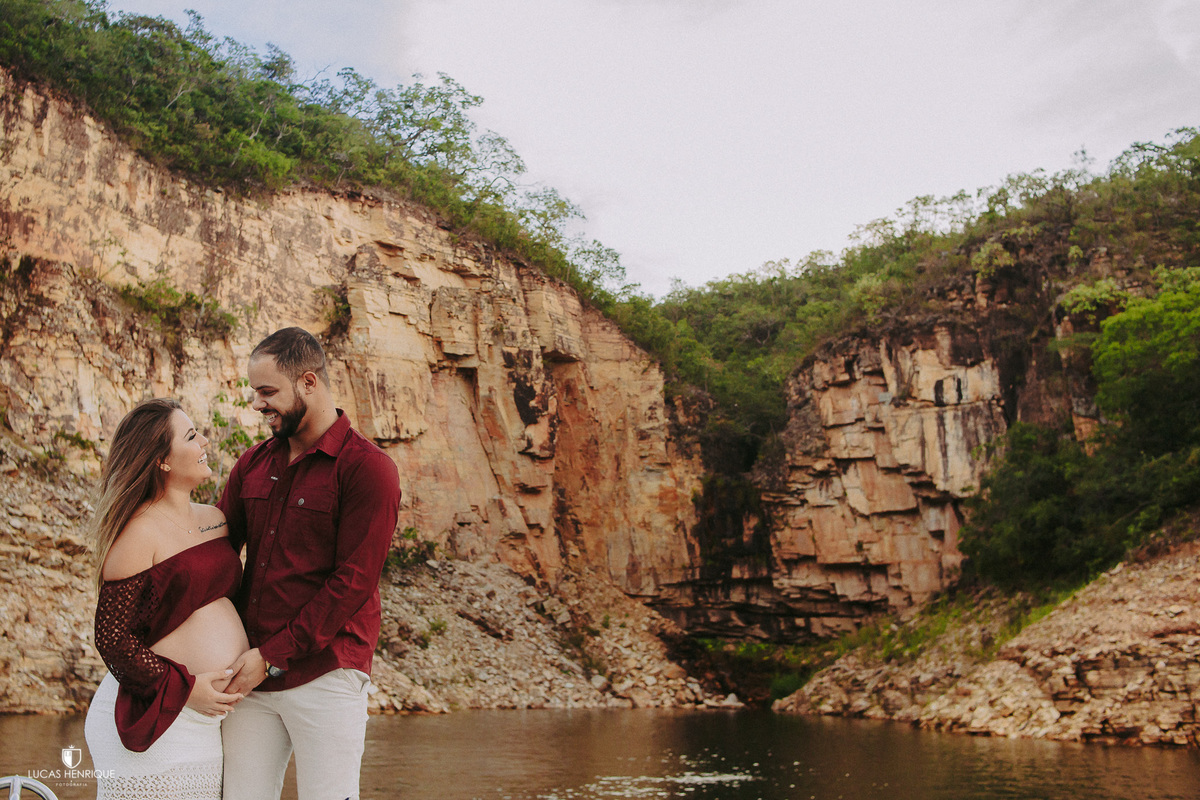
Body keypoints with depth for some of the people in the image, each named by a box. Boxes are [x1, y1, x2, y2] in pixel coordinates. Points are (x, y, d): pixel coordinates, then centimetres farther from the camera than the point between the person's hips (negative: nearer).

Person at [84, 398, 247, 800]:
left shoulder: (214, 519, 10)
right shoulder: (138, 532, -13)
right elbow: (112, 637, -15)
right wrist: (185, 688, -16)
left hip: (218, 708, 7)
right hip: (157, 718, -7)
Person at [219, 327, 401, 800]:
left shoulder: (367, 468, -8)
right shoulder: (252, 465, 12)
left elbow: (353, 583, -12)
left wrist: (271, 657, -13)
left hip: (325, 674, -5)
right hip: (250, 676, 5)